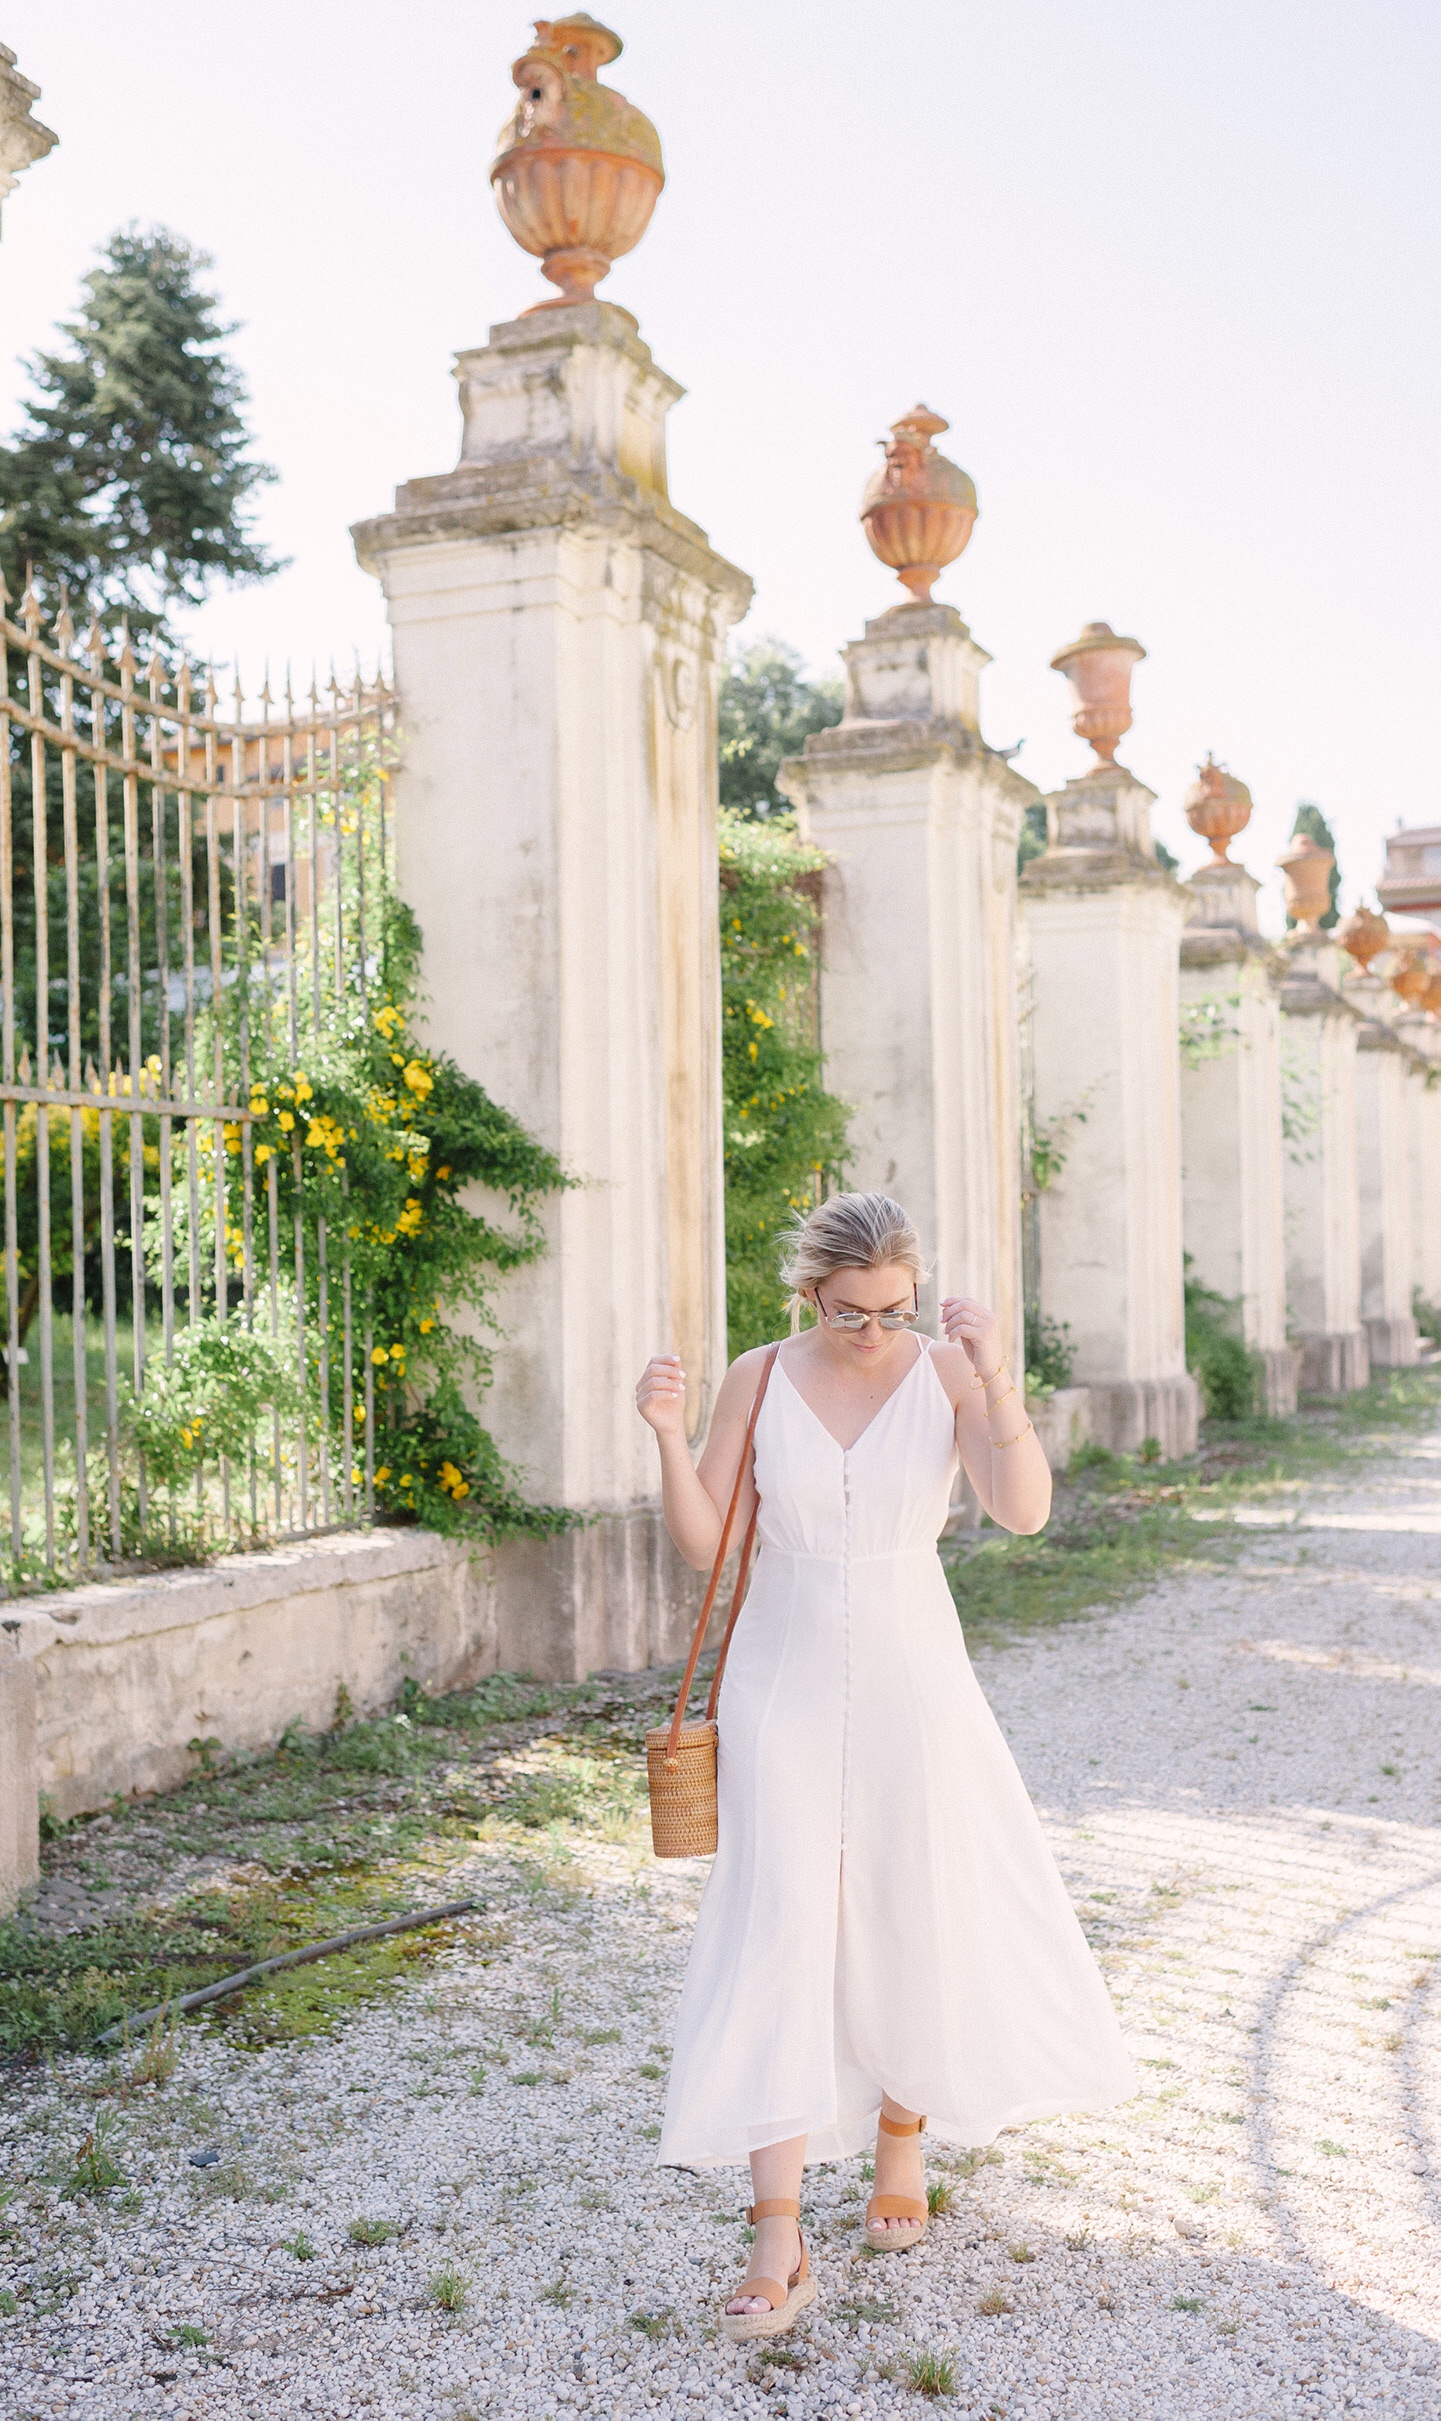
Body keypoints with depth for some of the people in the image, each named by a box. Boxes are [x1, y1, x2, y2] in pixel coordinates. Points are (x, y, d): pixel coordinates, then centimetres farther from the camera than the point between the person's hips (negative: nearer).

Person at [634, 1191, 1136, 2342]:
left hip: (910, 1680, 0)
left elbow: (1026, 1511, -20)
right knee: (775, 1931, -6)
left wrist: (997, 1378, -32)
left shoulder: (949, 1372, -7)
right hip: (784, 1680, 0)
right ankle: (780, 2244, -4)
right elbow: (706, 1543, -2)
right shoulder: (757, 1381, -3)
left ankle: (903, 2134, 40)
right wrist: (669, 1436, -18)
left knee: (916, 1914, 12)